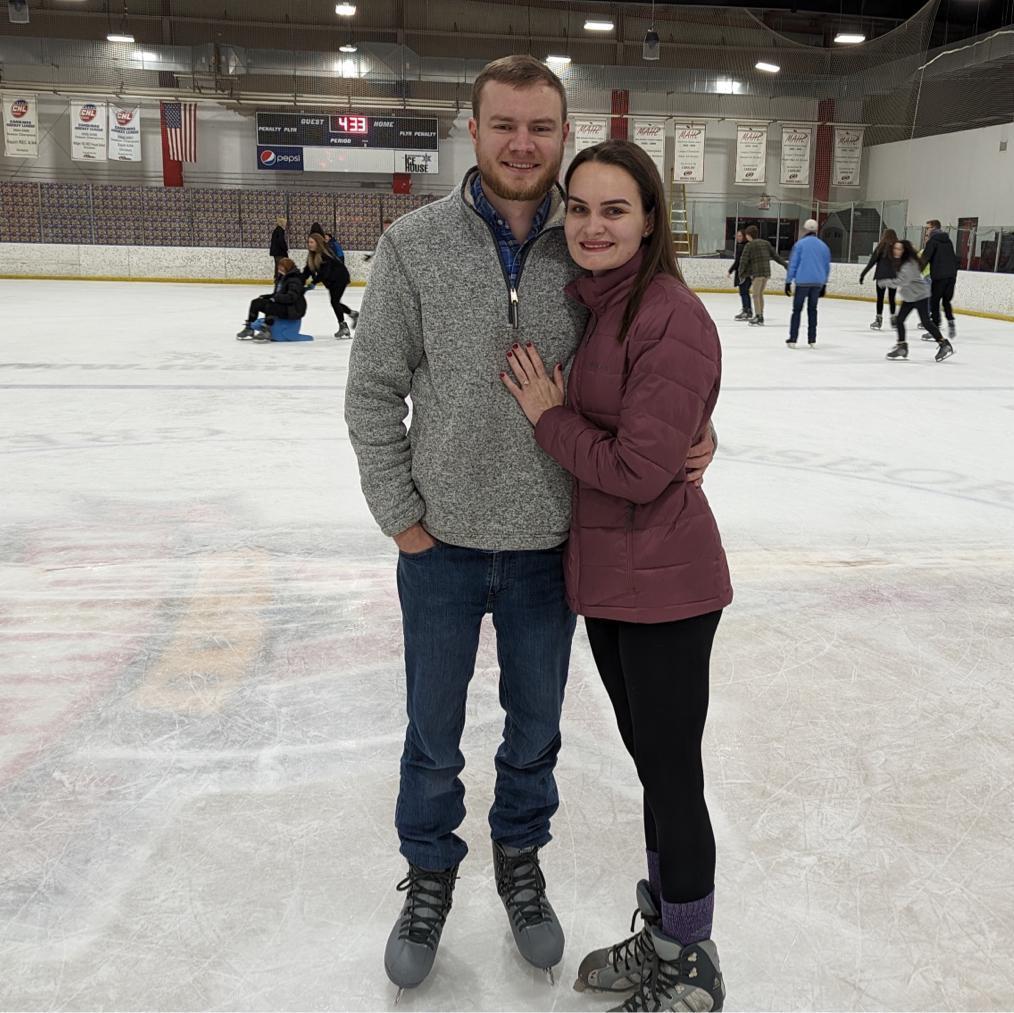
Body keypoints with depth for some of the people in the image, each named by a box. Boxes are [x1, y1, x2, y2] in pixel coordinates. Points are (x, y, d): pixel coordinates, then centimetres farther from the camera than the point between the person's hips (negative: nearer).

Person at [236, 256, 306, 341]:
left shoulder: (294, 280, -15)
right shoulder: (281, 278, 15)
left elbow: (291, 297, -28)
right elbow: (276, 294, 20)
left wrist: (276, 298, -29)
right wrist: (265, 297, 5)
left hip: (293, 310, -10)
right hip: (281, 305, 10)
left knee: (269, 305, -35)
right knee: (256, 303, 4)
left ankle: (266, 332, -35)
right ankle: (249, 328, 9)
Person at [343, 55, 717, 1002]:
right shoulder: (415, 242, -9)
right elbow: (374, 390, -3)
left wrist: (690, 434, -10)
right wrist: (402, 516, -4)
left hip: (549, 544, 1)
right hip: (441, 542, -1)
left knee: (534, 727, 19)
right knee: (433, 733, 16)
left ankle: (519, 859, 45)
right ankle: (430, 874, 41)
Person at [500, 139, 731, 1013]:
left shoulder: (671, 317, -20)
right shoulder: (585, 303, 7)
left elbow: (641, 468, -22)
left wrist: (548, 417, -12)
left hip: (662, 581, -9)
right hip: (604, 575, 9)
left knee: (673, 778, 7)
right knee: (651, 761, 21)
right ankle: (661, 936, 42)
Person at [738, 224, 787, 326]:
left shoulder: (749, 245, -4)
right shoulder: (766, 243, 14)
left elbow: (744, 260, -7)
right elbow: (775, 255, 15)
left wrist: (741, 273, 0)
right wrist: (785, 264, 21)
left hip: (757, 273, -7)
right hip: (767, 272, 7)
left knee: (755, 295, -2)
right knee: (760, 294, 15)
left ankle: (758, 317, -7)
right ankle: (760, 317, 18)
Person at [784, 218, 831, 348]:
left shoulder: (800, 244, -4)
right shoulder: (824, 246, 10)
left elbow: (793, 264, -5)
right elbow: (827, 267, 14)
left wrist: (788, 281, -1)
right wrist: (824, 285, 21)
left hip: (802, 282, -4)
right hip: (817, 283, 4)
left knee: (797, 310, 4)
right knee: (812, 310, 13)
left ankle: (793, 339, -1)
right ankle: (812, 340, 12)